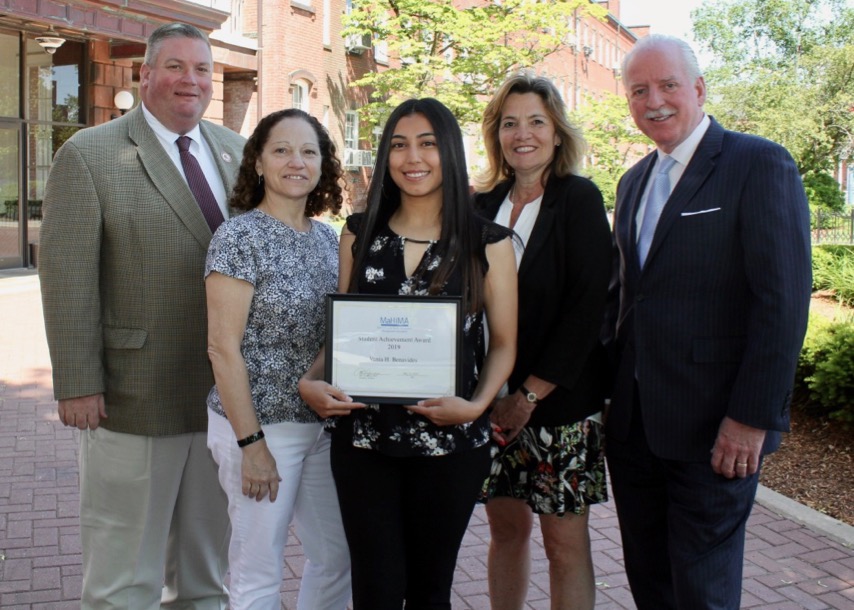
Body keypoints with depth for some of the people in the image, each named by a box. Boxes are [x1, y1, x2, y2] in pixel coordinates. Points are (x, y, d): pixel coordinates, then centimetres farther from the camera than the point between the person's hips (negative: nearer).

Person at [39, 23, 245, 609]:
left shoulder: (237, 153, 8)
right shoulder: (88, 155, -6)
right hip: (132, 401, -4)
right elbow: (67, 280, -10)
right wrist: (78, 384, -14)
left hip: (226, 391, 5)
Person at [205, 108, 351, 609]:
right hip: (261, 425, -6)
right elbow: (223, 348, -15)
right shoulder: (239, 237, -12)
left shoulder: (328, 239, 7)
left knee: (340, 555, 15)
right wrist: (251, 444, -17)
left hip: (323, 423, 6)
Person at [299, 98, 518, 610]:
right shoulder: (360, 234, 5)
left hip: (450, 441, -1)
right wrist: (313, 382, -8)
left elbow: (504, 343, 2)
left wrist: (476, 404, -15)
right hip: (363, 437, 1)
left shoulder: (488, 243, -1)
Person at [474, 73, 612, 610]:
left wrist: (530, 395, -14)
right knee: (507, 528, 13)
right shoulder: (485, 206, 8)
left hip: (559, 400, -4)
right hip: (493, 401, 4)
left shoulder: (579, 198, -4)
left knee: (565, 541, 4)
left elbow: (589, 304, -12)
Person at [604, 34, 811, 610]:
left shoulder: (760, 164, -9)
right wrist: (611, 388, 8)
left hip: (715, 427, -6)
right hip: (634, 422, 7)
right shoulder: (634, 182, 14)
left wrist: (753, 417, -18)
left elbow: (783, 299, -15)